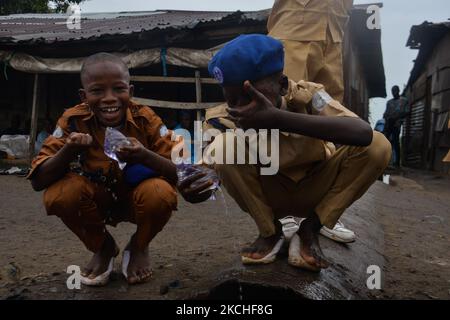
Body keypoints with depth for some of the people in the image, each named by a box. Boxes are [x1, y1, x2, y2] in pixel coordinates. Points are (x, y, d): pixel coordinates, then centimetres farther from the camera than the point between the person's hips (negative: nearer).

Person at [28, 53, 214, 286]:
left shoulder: (146, 120, -20)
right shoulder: (73, 121, -18)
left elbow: (180, 173, -24)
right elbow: (38, 181, -20)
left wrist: (144, 155, -44)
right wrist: (68, 151, -40)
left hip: (137, 199, -1)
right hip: (96, 201, 1)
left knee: (161, 193, -34)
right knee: (58, 194, -29)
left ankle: (138, 248, 3)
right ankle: (102, 248, 4)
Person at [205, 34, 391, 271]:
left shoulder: (306, 95, -27)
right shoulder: (232, 116, -21)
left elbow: (364, 133, -45)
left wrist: (278, 118, -52)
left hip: (315, 190, 0)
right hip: (267, 195, 1)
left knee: (377, 146, -26)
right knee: (225, 146, -29)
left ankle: (310, 230, -11)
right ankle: (270, 232, -6)